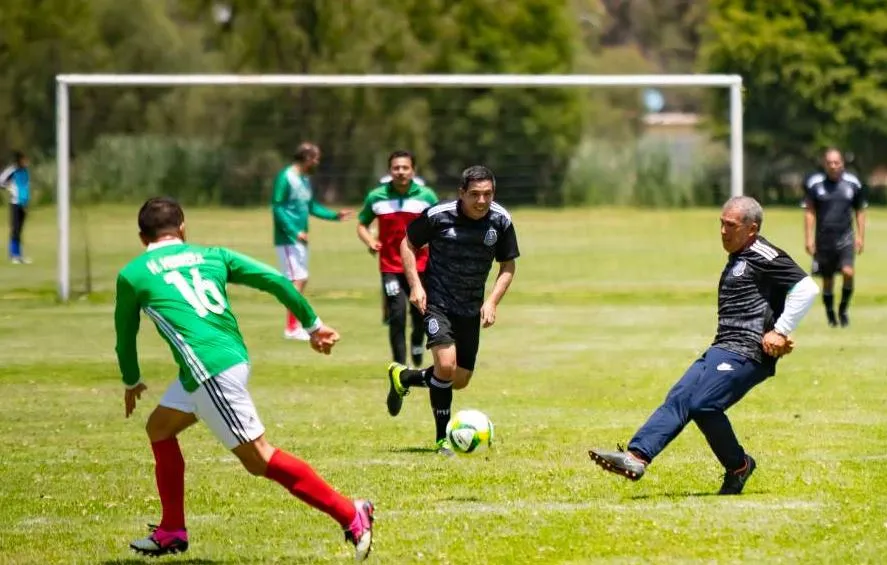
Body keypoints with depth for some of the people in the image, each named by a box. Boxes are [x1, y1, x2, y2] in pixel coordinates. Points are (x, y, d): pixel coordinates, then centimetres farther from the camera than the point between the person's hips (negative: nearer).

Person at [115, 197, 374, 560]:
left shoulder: (131, 275, 6)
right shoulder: (212, 256, 15)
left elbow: (125, 334, 20)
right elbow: (275, 281, 8)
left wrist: (131, 382, 38)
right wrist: (314, 326, 18)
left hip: (210, 371, -7)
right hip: (234, 358, 7)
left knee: (259, 458, -4)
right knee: (159, 428, 23)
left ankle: (351, 515, -7)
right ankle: (171, 533, 27)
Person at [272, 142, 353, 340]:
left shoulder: (305, 180, 12)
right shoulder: (285, 178, -14)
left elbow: (311, 206, 21)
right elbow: (277, 207, -17)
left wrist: (335, 215, 13)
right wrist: (295, 232, -22)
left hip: (300, 239, 9)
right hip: (288, 240, -9)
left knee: (302, 280, 11)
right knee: (297, 279, -11)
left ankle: (295, 325, 18)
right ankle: (292, 328, -8)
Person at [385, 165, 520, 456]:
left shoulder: (500, 220, -8)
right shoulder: (438, 215, -17)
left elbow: (508, 266, 4)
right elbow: (408, 244, 0)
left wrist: (492, 302, -9)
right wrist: (415, 285, -12)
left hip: (472, 309, 5)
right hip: (437, 302, -5)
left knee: (460, 380, 10)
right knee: (446, 365, -23)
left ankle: (403, 378, 37)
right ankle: (443, 438, -7)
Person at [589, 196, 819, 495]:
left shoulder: (764, 257, -8)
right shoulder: (737, 259, 23)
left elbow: (806, 288, -17)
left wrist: (781, 332, -15)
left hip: (745, 354, -10)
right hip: (720, 350, 10)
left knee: (702, 404, -21)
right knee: (678, 400, -5)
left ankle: (738, 466, -2)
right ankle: (637, 457, -15)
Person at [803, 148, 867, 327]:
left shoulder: (853, 183, 3)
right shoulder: (814, 183, 0)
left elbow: (860, 211, 12)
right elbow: (809, 211, 4)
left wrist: (861, 237, 7)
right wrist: (808, 238, -1)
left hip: (845, 238, 0)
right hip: (824, 238, 0)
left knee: (848, 272, -19)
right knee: (827, 279, 6)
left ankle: (843, 309, 1)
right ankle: (830, 314, 22)